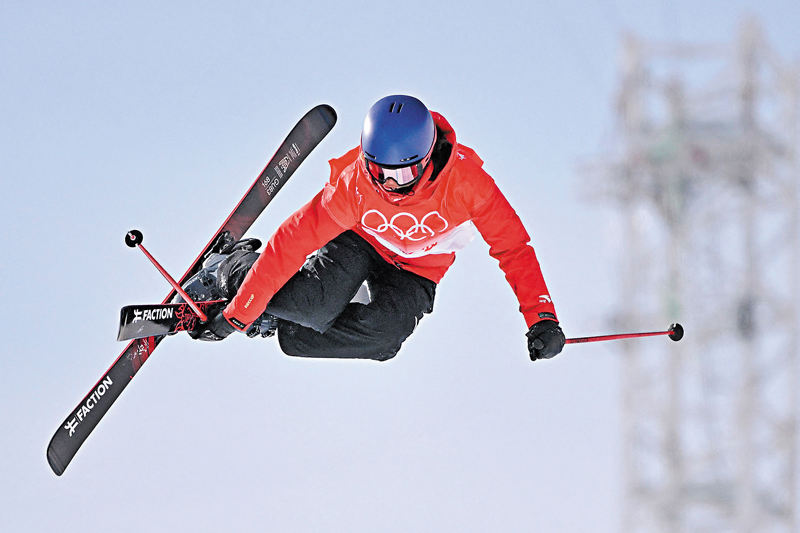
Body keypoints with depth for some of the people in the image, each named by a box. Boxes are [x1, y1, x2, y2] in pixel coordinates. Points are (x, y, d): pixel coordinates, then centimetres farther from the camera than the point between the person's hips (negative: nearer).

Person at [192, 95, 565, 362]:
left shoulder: (465, 180, -34)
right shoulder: (355, 182, -33)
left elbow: (512, 247, -25)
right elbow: (293, 242, -29)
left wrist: (541, 317, -36)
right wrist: (237, 315, -30)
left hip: (416, 269, 0)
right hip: (359, 240, 0)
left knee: (381, 337, -28)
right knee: (317, 305, -28)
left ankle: (277, 331, -6)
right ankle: (236, 270, 5)